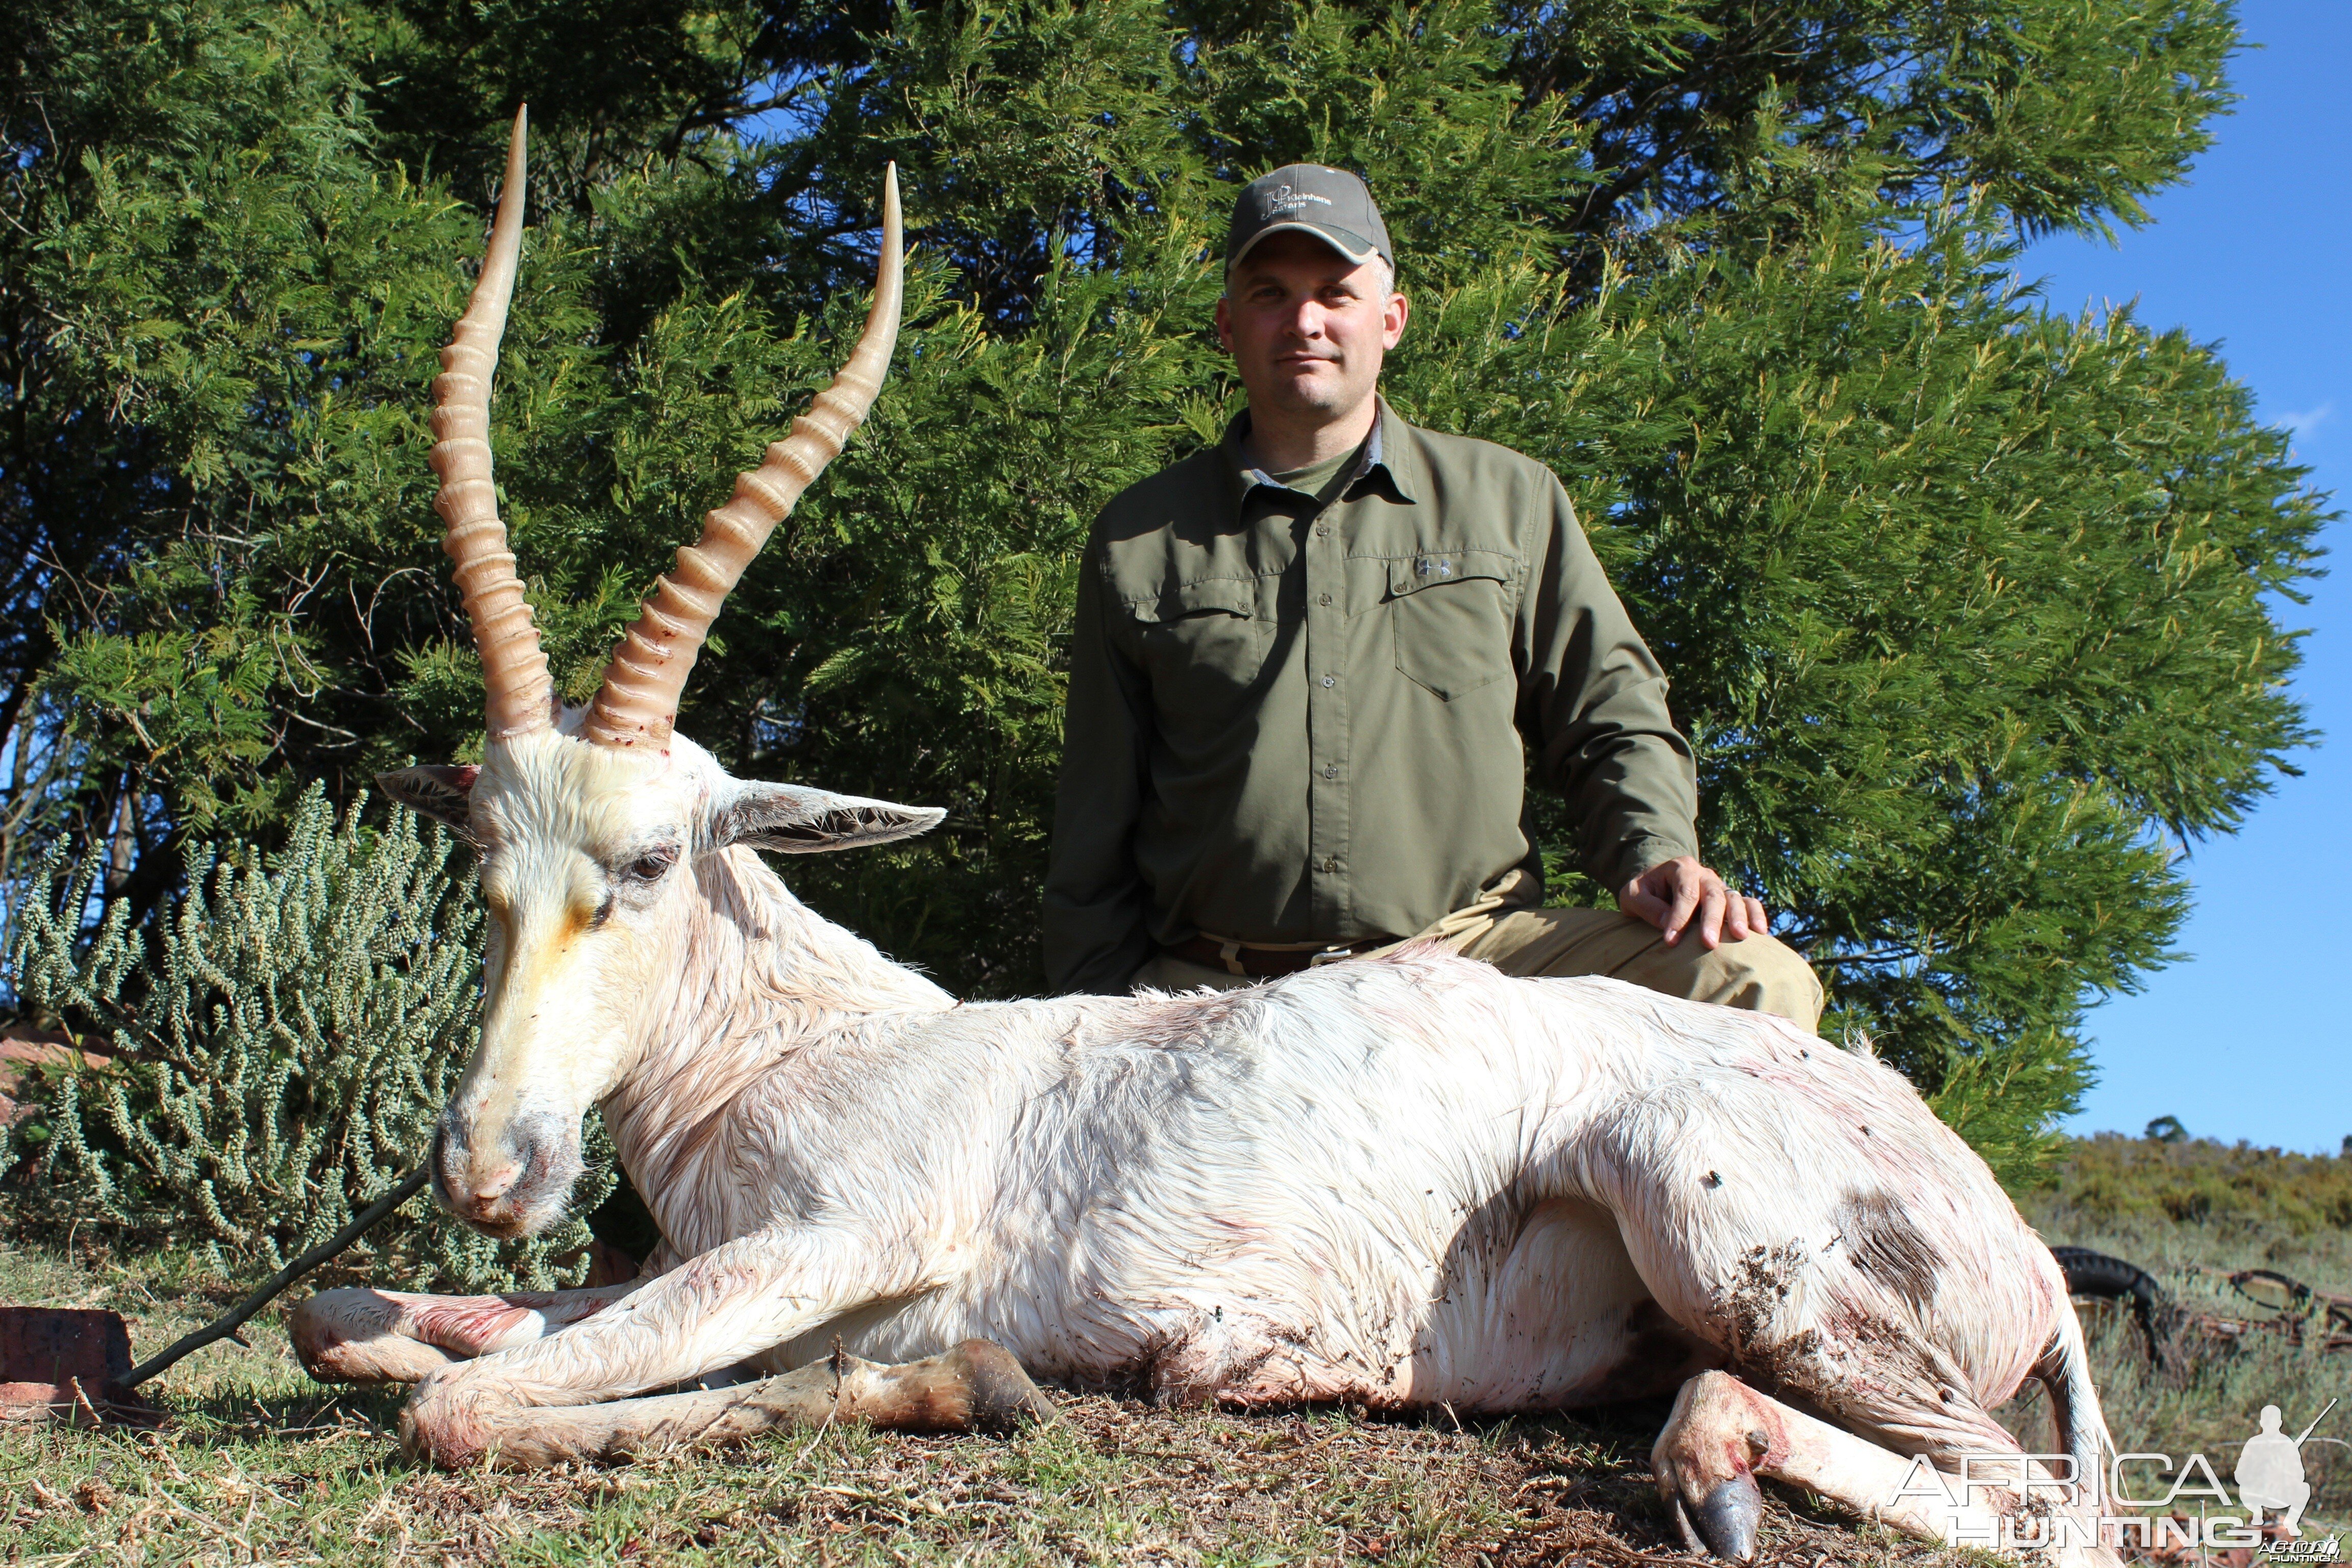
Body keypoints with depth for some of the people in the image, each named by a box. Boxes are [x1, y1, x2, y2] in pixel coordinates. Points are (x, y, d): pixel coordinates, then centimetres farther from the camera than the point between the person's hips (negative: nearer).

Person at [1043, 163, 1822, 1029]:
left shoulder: (1508, 499, 16)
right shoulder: (1140, 539, 15)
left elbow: (1611, 714, 18)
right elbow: (1096, 820, 16)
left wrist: (1655, 854, -2)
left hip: (1472, 948, 1)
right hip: (1215, 989, -1)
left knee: (1757, 981, -21)